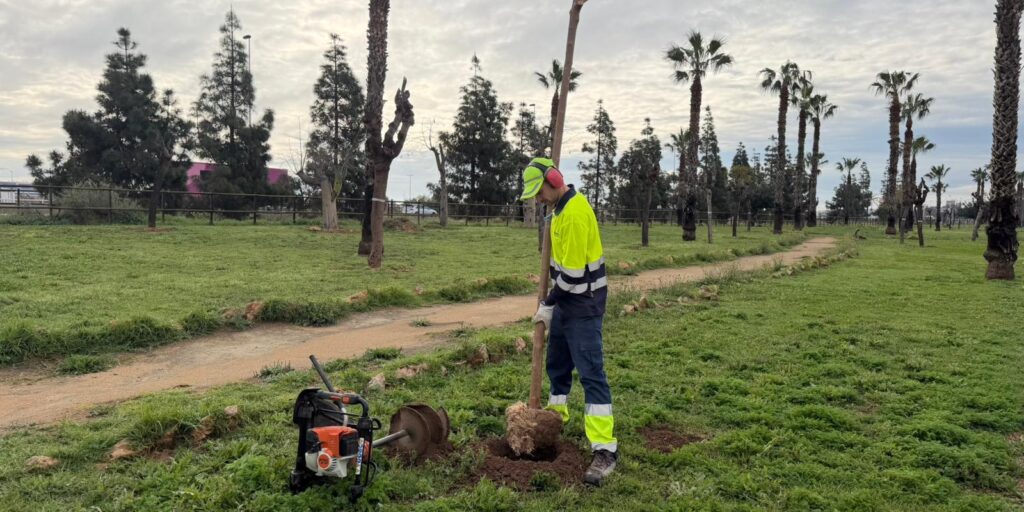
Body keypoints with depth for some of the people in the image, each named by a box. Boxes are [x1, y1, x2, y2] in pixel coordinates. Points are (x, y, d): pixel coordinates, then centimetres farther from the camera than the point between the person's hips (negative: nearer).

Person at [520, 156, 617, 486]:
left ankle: (605, 449, -8)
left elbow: (573, 273, -24)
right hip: (566, 299, 10)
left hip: (583, 304, -10)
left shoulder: (574, 214, -24)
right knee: (557, 362, 22)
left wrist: (547, 306, -12)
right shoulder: (562, 205, 9)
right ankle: (556, 415, 42)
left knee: (590, 372, -11)